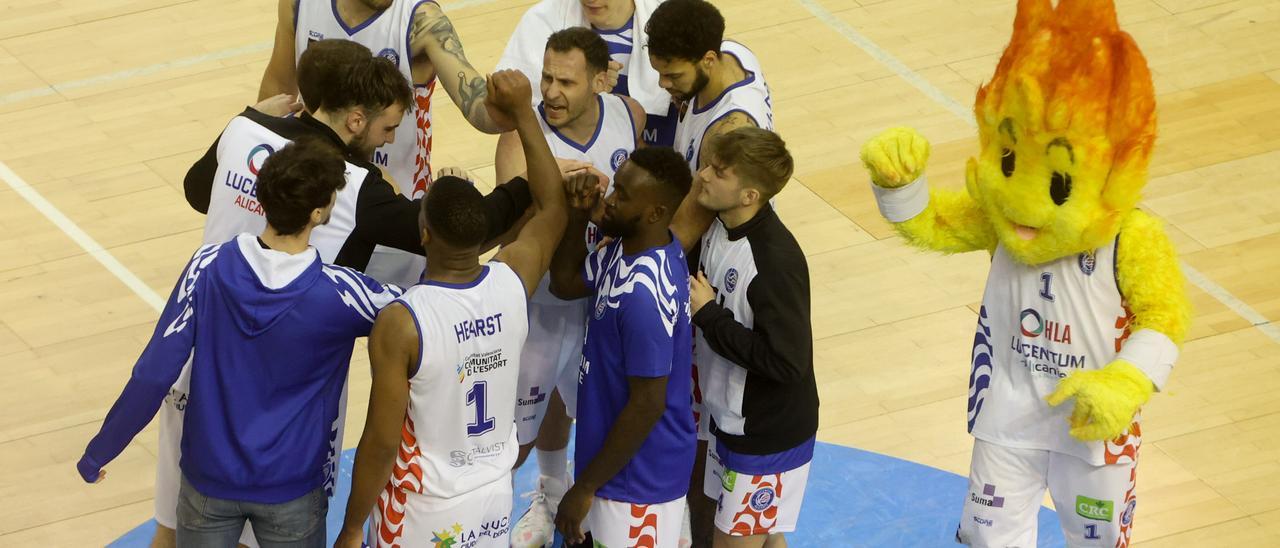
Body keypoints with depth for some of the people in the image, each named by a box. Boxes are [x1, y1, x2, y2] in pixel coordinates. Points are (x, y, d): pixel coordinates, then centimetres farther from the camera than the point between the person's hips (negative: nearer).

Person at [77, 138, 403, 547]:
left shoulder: (209, 267, -18)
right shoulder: (335, 293, -21)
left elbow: (153, 375, -16)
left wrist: (99, 452, -3)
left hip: (209, 475, 2)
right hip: (290, 487, -2)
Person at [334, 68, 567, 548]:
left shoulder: (401, 324, -26)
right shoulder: (514, 284, -12)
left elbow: (382, 442, -21)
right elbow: (552, 208, 9)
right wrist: (524, 112, 10)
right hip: (495, 496, 5)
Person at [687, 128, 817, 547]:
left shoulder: (776, 262, -29)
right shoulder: (720, 228, -4)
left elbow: (786, 361, -29)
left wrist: (708, 314, -24)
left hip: (769, 434, -8)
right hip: (732, 419, 8)